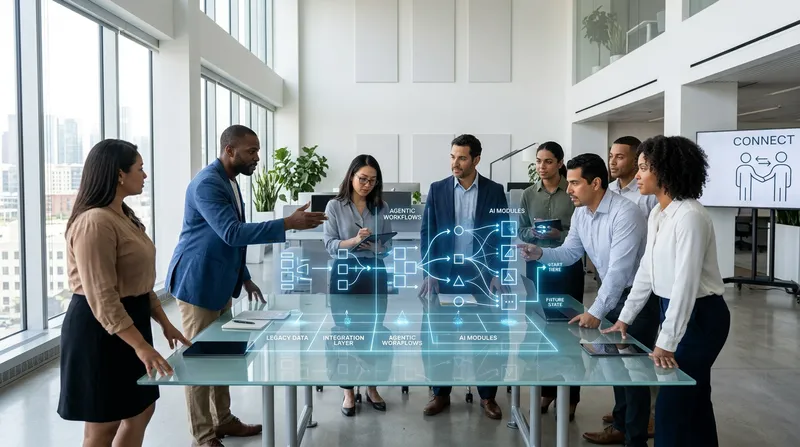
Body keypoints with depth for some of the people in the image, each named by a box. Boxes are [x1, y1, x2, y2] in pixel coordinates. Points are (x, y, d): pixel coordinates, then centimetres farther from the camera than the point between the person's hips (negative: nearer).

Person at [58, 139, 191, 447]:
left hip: (130, 320, 10)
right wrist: (141, 345, -29)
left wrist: (164, 323, 16)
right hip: (101, 328, -10)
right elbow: (101, 297, -26)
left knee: (141, 410, 16)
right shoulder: (95, 223, -21)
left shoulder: (125, 216, 12)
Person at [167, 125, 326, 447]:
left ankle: (223, 420, 29)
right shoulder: (208, 183, -21)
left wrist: (244, 277, 17)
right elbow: (232, 233, -30)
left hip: (220, 282, 10)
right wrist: (288, 224, -32)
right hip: (198, 283, -10)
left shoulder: (229, 180, 10)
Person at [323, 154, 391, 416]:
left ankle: (372, 387, 24)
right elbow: (329, 245, -8)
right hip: (345, 272, -2)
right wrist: (354, 241, -24)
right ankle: (348, 391, 17)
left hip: (375, 272, 2)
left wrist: (376, 245, -17)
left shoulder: (381, 207, 5)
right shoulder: (335, 206, -3)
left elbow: (388, 244, 5)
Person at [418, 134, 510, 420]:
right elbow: (427, 232, 2)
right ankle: (441, 393, 19)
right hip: (445, 274, 1)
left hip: (481, 274, 0)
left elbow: (502, 234, 2)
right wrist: (428, 273, -5)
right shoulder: (437, 189, 3)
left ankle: (487, 395, 18)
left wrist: (497, 274, -5)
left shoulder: (494, 191, 1)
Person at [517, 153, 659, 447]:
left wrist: (596, 311, -31)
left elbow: (619, 269, -30)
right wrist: (539, 253, -12)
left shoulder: (625, 213, -27)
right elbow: (569, 253, 7)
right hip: (612, 294, 8)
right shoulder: (580, 214, -1)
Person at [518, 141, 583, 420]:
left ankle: (570, 396, 13)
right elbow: (521, 231, 8)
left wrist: (560, 235, -20)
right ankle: (545, 390, 22)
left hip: (568, 266, -3)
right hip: (537, 265, 3)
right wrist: (535, 233, -12)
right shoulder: (529, 194, 5)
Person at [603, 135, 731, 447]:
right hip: (673, 309, 9)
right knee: (691, 397, 19)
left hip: (700, 316, -9)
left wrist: (666, 342, -27)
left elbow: (686, 283, -26)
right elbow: (647, 270, 13)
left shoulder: (689, 216, -22)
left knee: (673, 403, -3)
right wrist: (625, 318, 13)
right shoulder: (657, 214, 6)